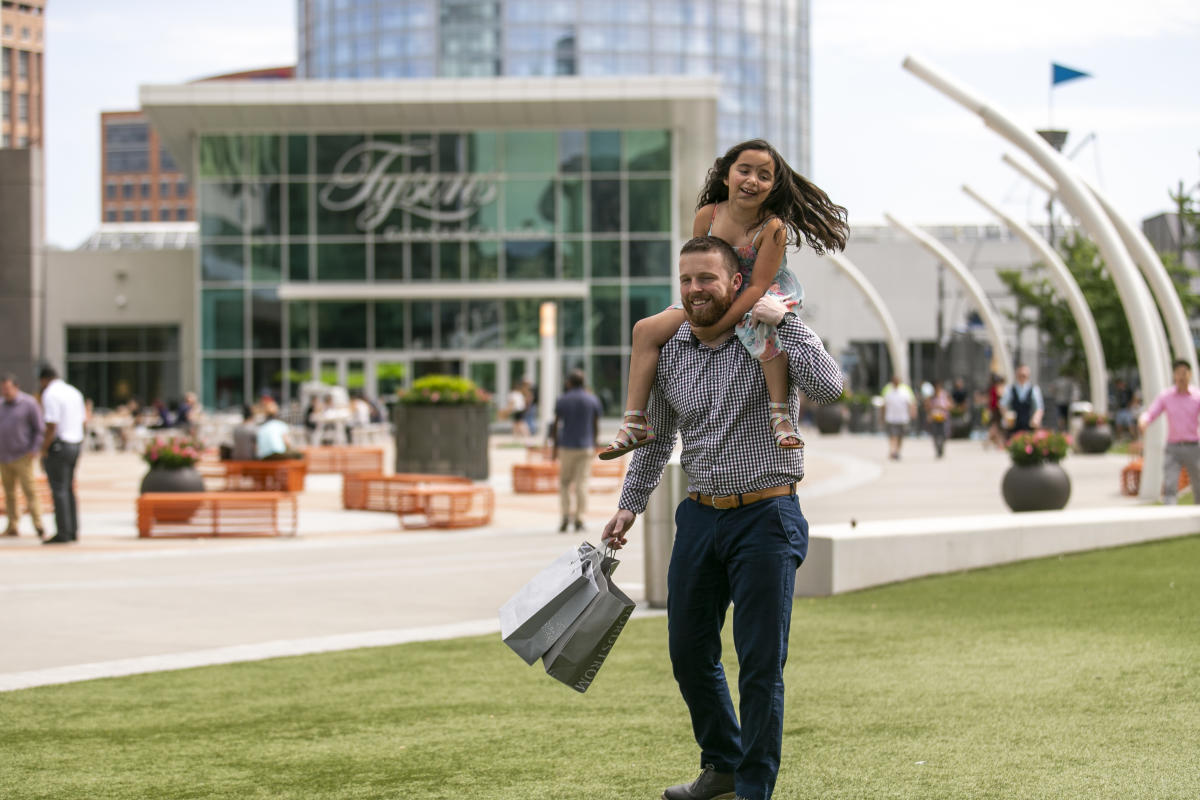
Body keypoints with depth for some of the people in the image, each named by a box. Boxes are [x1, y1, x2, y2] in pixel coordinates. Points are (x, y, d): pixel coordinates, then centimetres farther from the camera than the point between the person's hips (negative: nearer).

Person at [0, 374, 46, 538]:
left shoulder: (29, 403, -6)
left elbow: (40, 429, -5)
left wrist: (34, 450, -14)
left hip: (22, 457, -5)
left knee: (29, 491, -10)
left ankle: (38, 526, -9)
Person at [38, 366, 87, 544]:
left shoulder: (50, 394, -11)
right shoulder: (75, 392, 13)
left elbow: (51, 427, -18)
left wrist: (43, 452, -12)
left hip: (58, 446, -8)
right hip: (76, 444, 8)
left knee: (59, 490, -4)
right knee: (68, 489, 15)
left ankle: (63, 533, -4)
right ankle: (73, 531, 17)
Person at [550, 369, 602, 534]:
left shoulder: (562, 400, -1)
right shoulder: (592, 400, 2)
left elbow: (555, 425, -1)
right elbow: (596, 426, 3)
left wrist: (554, 446, 6)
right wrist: (594, 444, 15)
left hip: (566, 446, 0)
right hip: (586, 447, 0)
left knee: (564, 482, 11)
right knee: (581, 483, 1)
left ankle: (565, 515, -3)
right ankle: (579, 519, -5)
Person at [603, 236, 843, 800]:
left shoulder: (772, 340, -5)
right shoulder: (668, 352, 8)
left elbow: (826, 388, -23)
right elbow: (656, 437, 19)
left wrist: (784, 320, -21)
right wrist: (630, 505, 13)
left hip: (765, 518, -5)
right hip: (700, 516, 5)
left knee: (761, 662, -4)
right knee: (688, 653, 13)